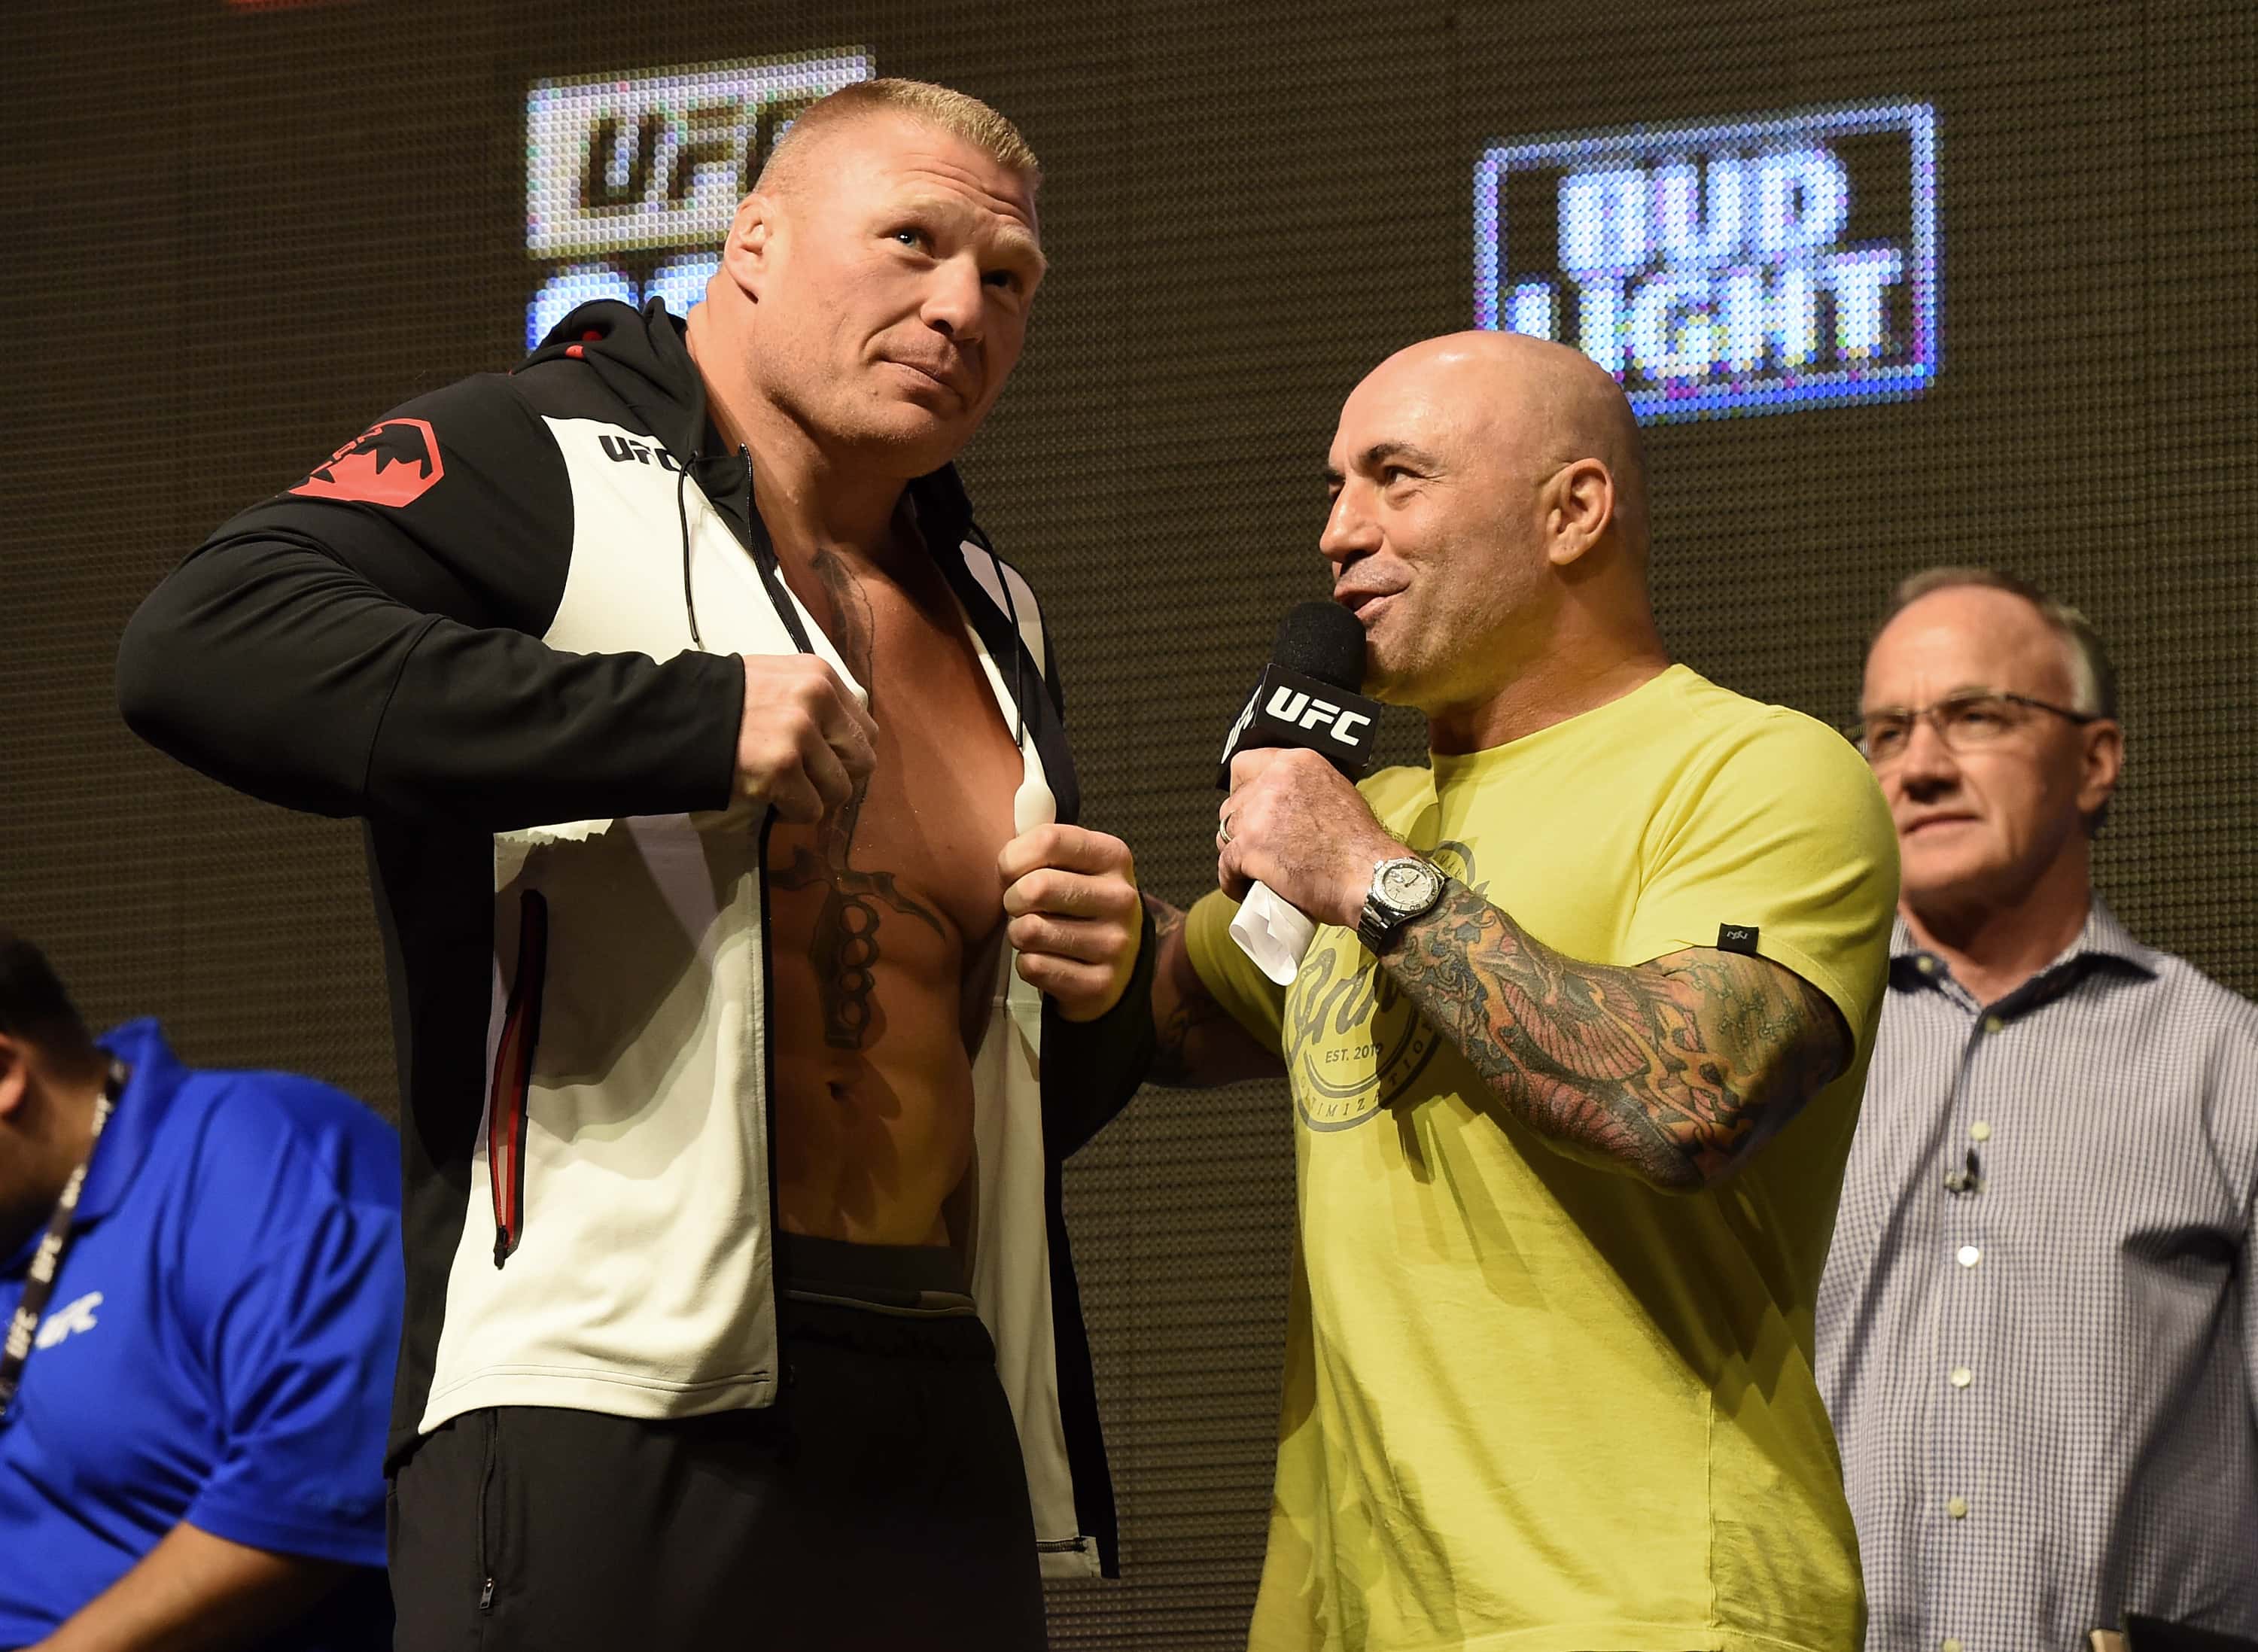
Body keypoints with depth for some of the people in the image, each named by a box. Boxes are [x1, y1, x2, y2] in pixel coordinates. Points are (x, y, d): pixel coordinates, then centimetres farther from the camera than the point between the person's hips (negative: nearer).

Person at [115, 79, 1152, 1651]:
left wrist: (1100, 982, 6)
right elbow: (198, 648, -20)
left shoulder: (990, 614, 24)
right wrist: (687, 724, -21)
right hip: (611, 1408, -7)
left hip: (939, 1443, 7)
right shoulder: (542, 462, 0)